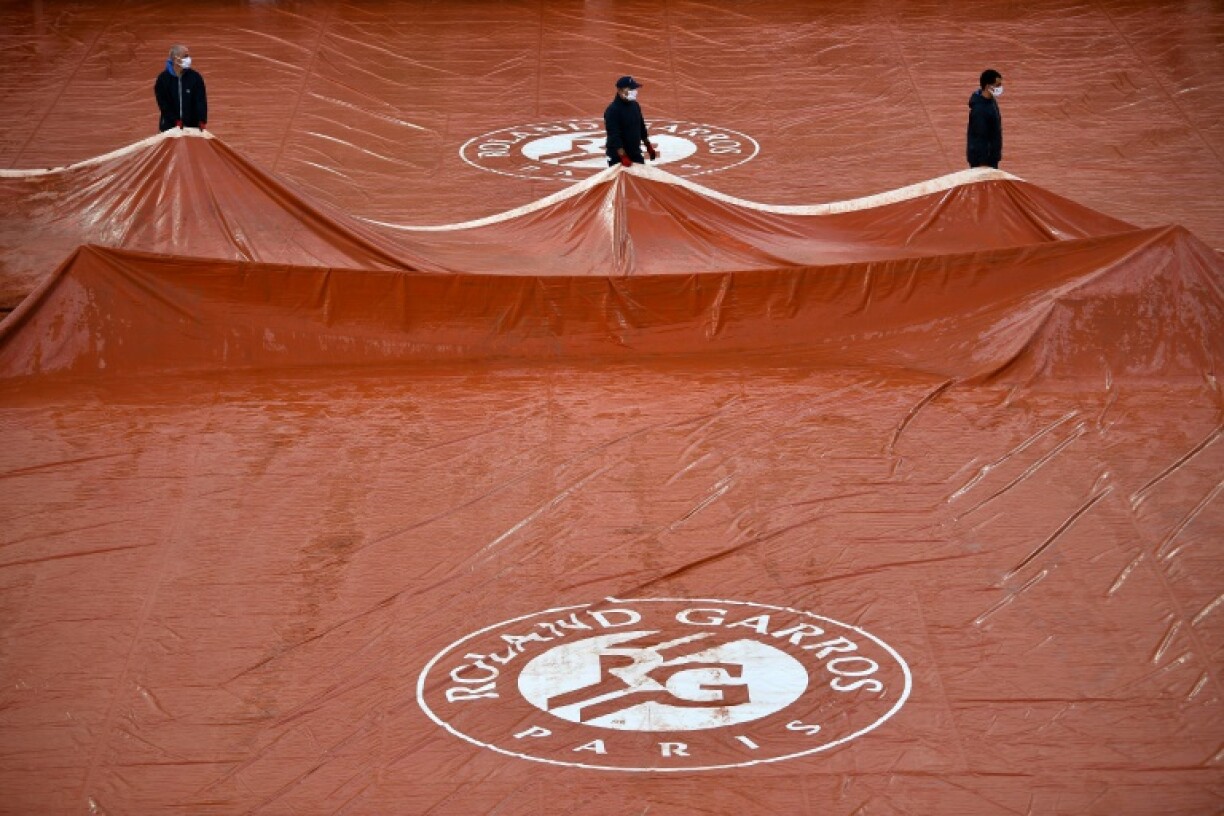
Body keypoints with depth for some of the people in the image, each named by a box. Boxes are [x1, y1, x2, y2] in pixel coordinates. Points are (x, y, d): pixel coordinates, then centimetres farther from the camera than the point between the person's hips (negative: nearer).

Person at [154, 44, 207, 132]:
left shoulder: (195, 77, -2)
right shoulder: (163, 79, -3)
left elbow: (201, 100, -5)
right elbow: (163, 103, -4)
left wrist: (202, 121, -18)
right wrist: (175, 121, -15)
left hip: (192, 125, 1)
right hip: (170, 126, -1)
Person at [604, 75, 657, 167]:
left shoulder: (635, 105, 6)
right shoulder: (612, 110, -19)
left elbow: (641, 127, 19)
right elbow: (614, 135, -25)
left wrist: (649, 147, 22)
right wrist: (623, 156, -30)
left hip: (635, 153, 8)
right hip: (618, 156, -8)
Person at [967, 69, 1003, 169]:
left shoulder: (990, 100, 2)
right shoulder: (980, 110, -28)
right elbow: (980, 139, -25)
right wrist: (983, 164, -23)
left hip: (991, 156, 10)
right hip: (981, 158, -10)